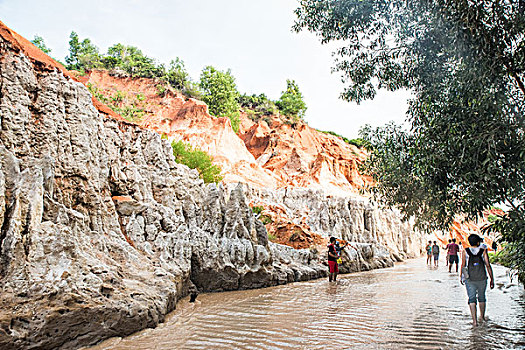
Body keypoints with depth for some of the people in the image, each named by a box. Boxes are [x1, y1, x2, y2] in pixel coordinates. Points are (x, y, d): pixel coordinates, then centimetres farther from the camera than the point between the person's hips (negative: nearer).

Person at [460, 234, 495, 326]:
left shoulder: (465, 251, -3)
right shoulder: (483, 251, -4)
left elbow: (463, 265, 1)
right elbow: (488, 265, -7)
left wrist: (461, 277, 14)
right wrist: (492, 279, -1)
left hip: (469, 279, -1)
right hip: (482, 279, 1)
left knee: (472, 299, 1)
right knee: (482, 297, 20)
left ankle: (474, 320, -8)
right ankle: (482, 316, 38)